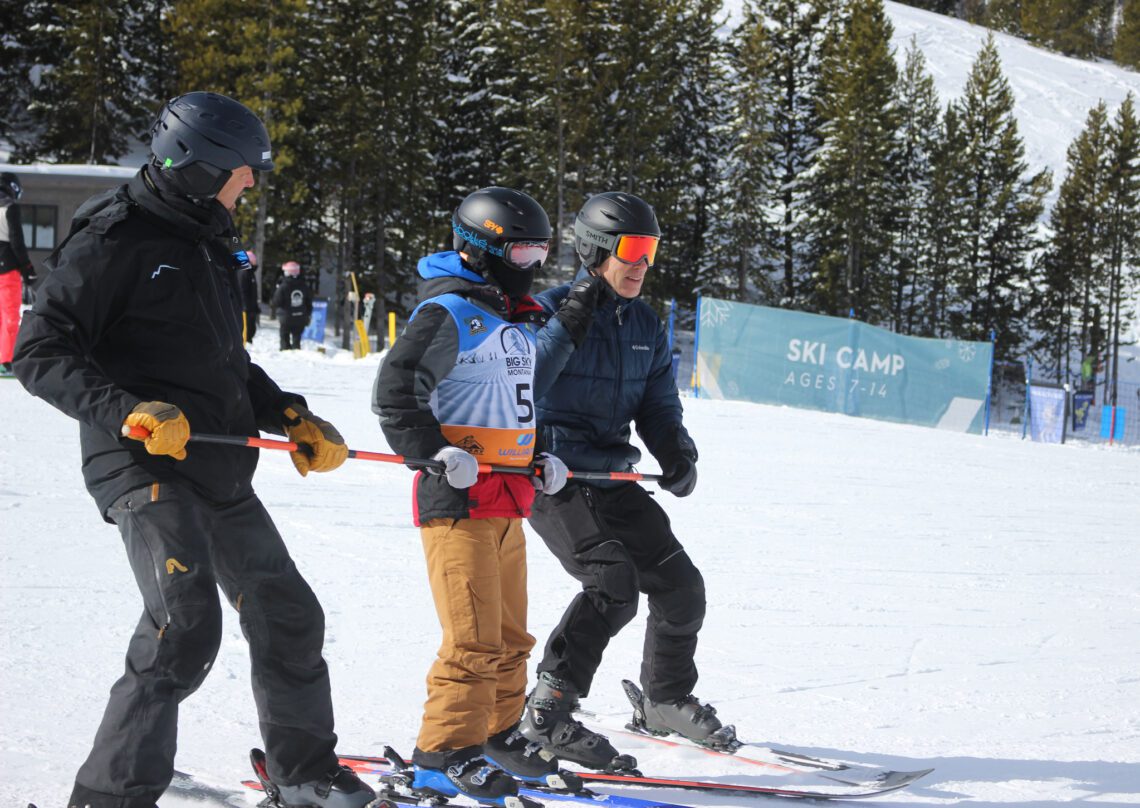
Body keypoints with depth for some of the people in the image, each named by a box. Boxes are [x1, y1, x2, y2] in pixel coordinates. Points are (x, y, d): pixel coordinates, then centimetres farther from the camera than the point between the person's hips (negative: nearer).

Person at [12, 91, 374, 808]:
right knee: (186, 625, -23)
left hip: (222, 474, 9)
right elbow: (42, 352, -14)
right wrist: (126, 411, -26)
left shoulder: (209, 247, 19)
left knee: (289, 615, 15)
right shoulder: (115, 239, -9)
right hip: (144, 465, -9)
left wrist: (292, 418, 15)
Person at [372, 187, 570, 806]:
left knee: (510, 635, 15)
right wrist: (436, 453, -20)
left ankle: (496, 734, 26)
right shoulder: (449, 313, -11)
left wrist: (539, 459, 18)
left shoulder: (515, 323, 19)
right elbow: (395, 390, -15)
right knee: (474, 638, -12)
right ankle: (444, 753, -6)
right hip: (459, 499, -9)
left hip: (508, 500, 9)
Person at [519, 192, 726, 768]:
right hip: (554, 477, -8)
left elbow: (659, 406, 13)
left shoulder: (646, 326, 10)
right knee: (614, 584, -25)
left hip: (614, 480, 8)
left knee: (681, 587, 9)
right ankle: (549, 712, -19)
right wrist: (567, 330, -30)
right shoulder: (551, 311, -11)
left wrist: (676, 452, -8)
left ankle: (667, 699, 32)